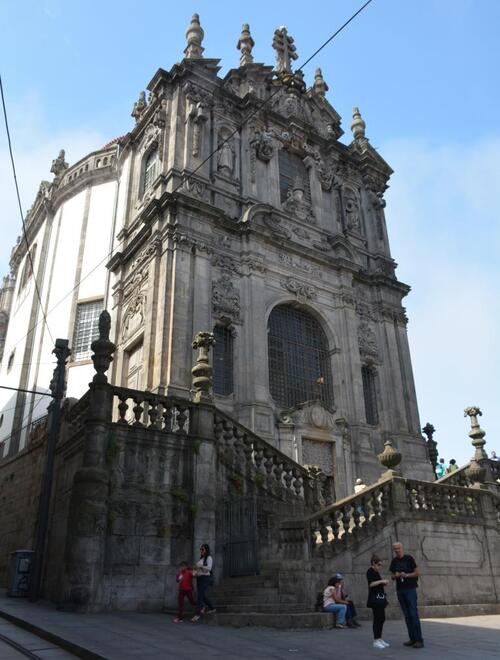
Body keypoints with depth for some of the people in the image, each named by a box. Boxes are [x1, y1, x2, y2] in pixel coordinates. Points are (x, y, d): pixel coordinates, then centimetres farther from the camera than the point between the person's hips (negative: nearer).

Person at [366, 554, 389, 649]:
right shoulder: (370, 571, -9)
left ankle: (380, 639, 17)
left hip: (380, 598, 9)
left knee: (382, 619, 10)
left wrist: (384, 584, 5)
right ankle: (376, 641, -3)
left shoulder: (376, 572, 18)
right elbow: (371, 584, -18)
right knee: (377, 619, -8)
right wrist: (381, 581, -17)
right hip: (375, 598, -9)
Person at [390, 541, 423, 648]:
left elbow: (416, 573, -2)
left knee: (414, 614, -9)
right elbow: (393, 576, 16)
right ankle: (412, 638, 11)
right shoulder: (394, 561, 10)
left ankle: (419, 639, -6)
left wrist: (406, 575, -16)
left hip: (410, 589, -5)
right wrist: (396, 576, -6)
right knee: (406, 615, 6)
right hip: (400, 590, 5)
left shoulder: (409, 558, -3)